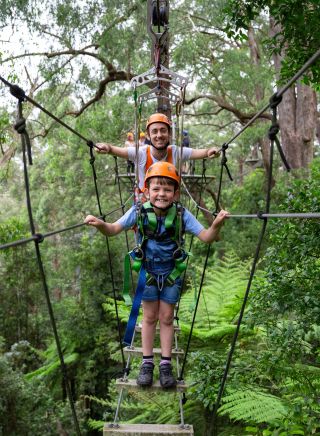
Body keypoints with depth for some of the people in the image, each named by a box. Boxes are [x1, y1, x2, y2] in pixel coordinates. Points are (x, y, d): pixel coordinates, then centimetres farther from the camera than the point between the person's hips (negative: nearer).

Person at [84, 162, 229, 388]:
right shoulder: (139, 211, -20)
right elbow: (114, 229, -18)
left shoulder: (182, 214, -22)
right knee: (150, 317, 10)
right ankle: (147, 363, 23)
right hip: (148, 271, 0)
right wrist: (100, 224, -40)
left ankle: (166, 364, 21)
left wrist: (216, 225, -44)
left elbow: (206, 237, -23)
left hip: (171, 273, 0)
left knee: (167, 318, 9)